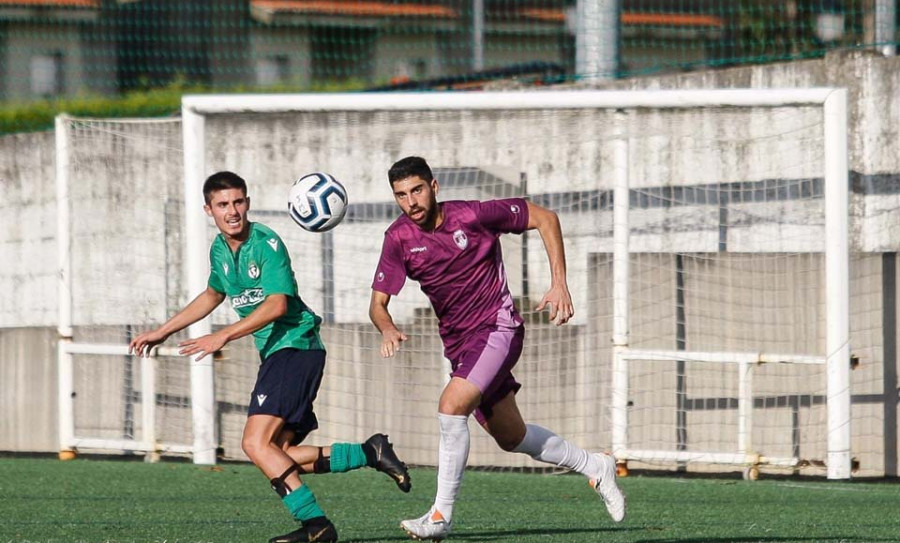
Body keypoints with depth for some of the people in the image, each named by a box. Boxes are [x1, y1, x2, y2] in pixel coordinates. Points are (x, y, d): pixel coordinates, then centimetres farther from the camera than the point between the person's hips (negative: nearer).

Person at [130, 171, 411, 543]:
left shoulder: (266, 244, -13)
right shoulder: (220, 249, 13)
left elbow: (276, 304, -24)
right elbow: (212, 296, 32)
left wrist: (222, 337, -28)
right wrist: (162, 332, 33)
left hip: (296, 346, -9)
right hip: (275, 354, 9)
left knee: (256, 443, -19)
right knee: (278, 454, 6)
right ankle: (370, 453, 13)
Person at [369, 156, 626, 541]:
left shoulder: (473, 216, -16)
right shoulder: (399, 238, -5)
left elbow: (544, 218, -5)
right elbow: (378, 302, -5)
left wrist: (559, 284, -11)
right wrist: (387, 329, -29)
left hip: (497, 329, -6)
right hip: (458, 345, 6)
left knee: (451, 406, -27)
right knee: (510, 438, 15)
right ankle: (594, 467, 38)